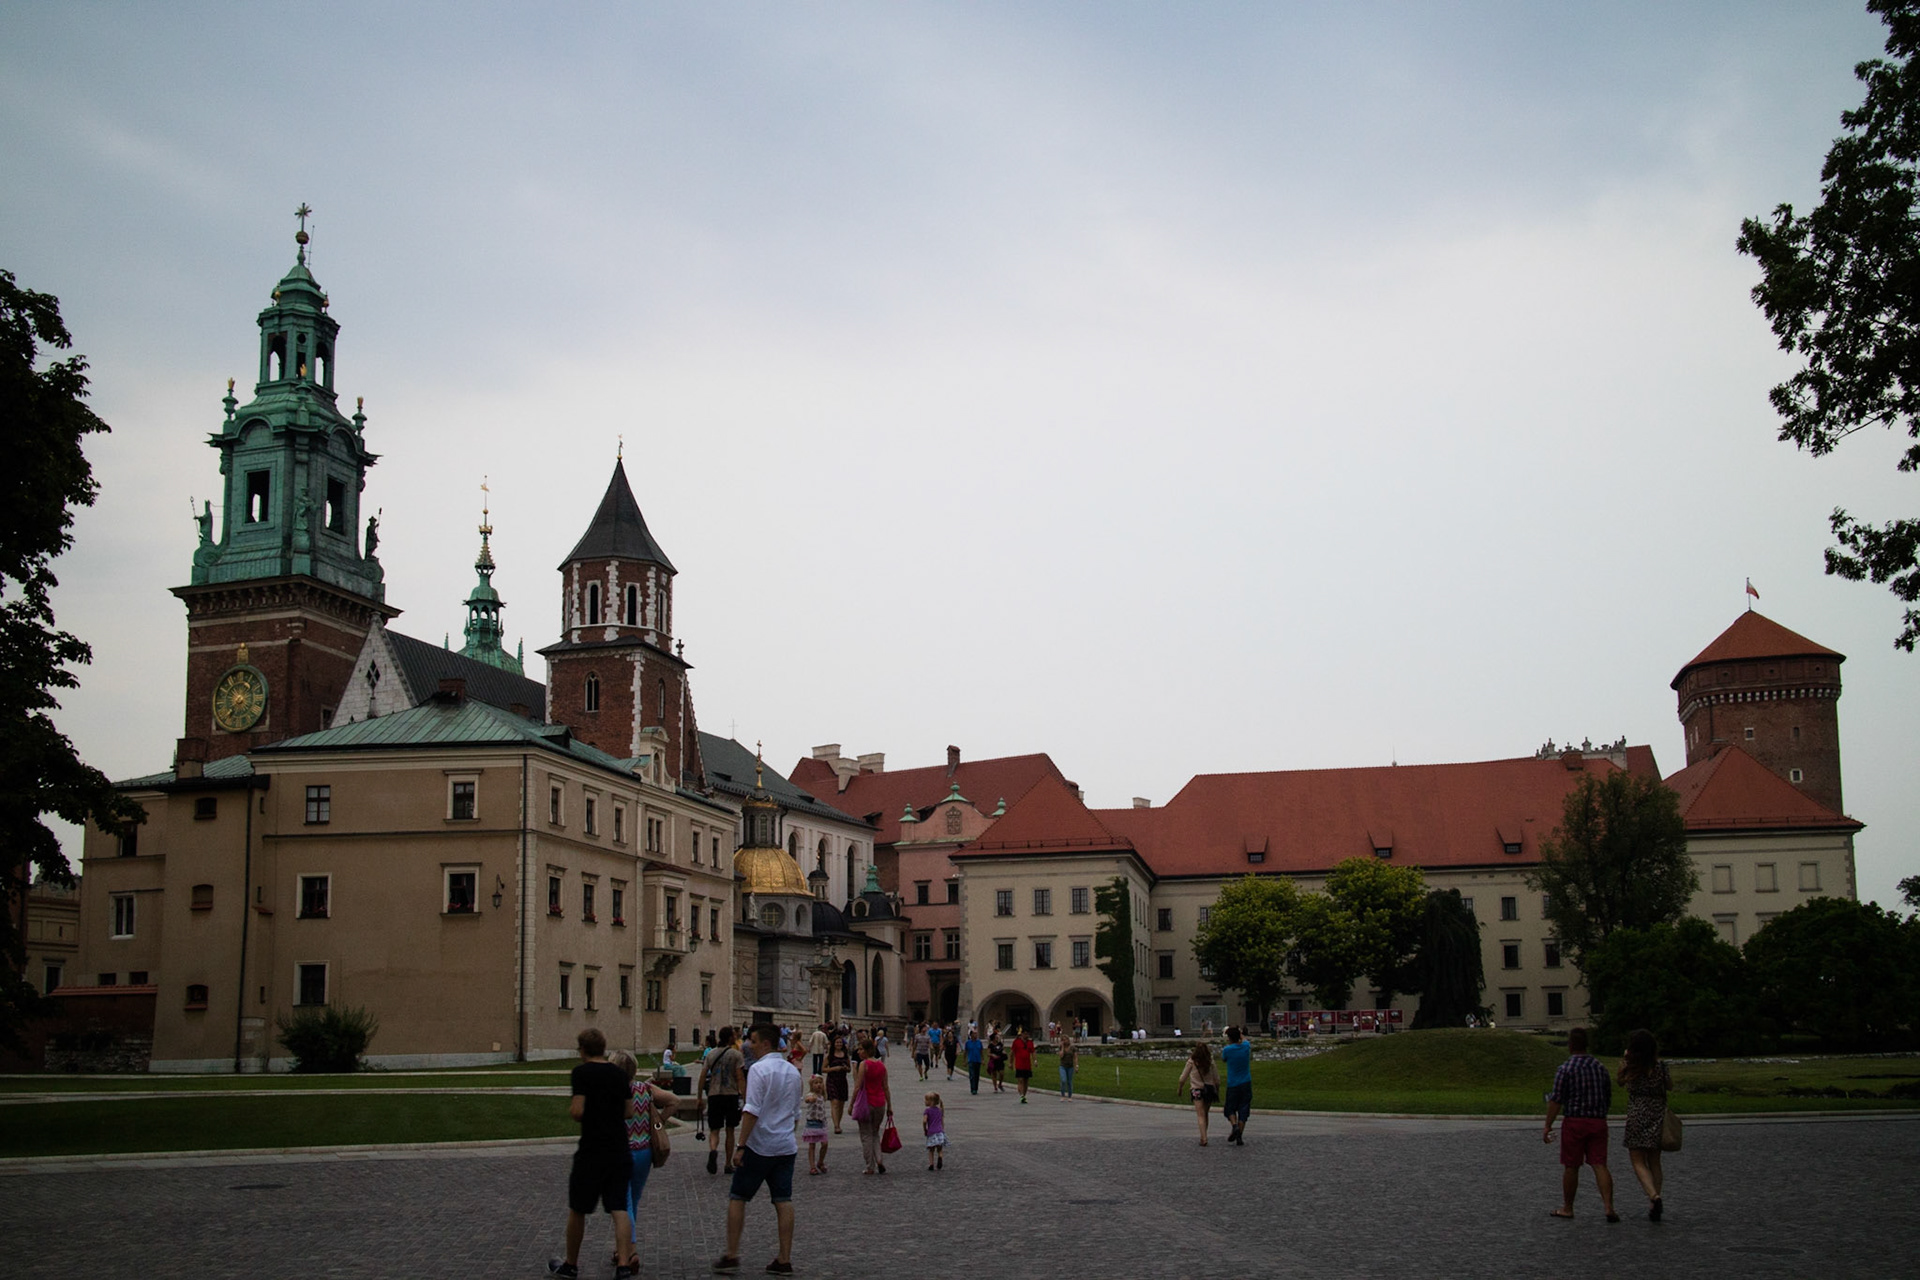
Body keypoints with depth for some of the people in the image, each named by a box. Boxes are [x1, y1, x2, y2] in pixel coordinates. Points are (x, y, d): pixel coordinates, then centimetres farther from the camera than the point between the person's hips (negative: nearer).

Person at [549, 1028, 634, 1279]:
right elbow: (628, 1111, 11)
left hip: (591, 1152, -4)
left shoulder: (582, 1072, -10)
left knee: (577, 1210, 12)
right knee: (619, 1209, 2)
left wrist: (570, 1108, 4)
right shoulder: (619, 1073, 7)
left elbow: (577, 1111, -17)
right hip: (619, 1152, 4)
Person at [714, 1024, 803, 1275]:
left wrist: (741, 1146, -17)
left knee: (737, 1198, 5)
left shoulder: (759, 1070, -12)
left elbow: (752, 1111, -19)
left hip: (759, 1146, -6)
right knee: (783, 1201, 5)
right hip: (786, 1146, 6)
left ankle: (732, 1255, 6)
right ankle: (785, 1260, 5)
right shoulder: (792, 1071, 11)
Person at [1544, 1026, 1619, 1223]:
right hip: (1599, 1122, 4)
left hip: (1575, 1122, -4)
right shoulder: (1600, 1067, 7)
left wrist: (1547, 1126, -7)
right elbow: (1609, 1098, 15)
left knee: (1571, 1167, 7)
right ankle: (1609, 1207, -12)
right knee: (1600, 1165, 1)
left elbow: (1556, 1101, -12)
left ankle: (1567, 1208, 18)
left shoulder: (1566, 1069, -10)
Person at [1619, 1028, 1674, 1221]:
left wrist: (1625, 1058, 11)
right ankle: (1654, 1208, 15)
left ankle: (1654, 1196, -22)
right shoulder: (1660, 1067, -5)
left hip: (1636, 1118, -3)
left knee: (1638, 1162, 2)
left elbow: (1620, 1081, 11)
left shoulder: (1629, 1068, -8)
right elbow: (1670, 1087, 10)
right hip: (1658, 1118, 3)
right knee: (1654, 1162, 14)